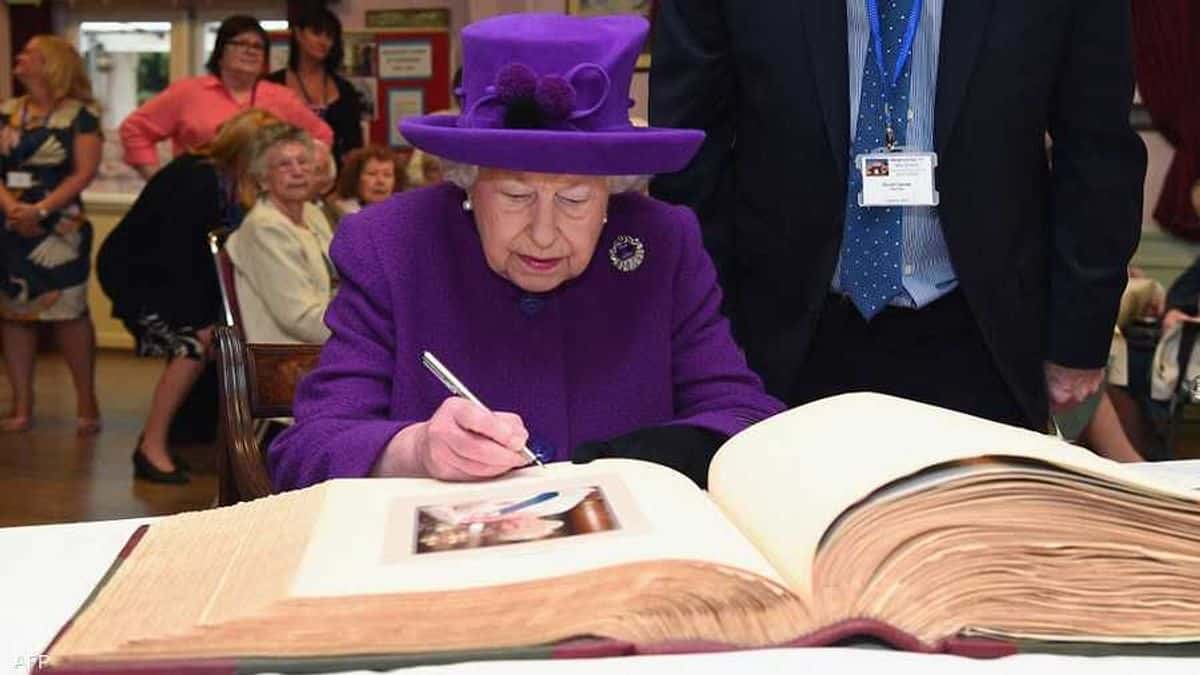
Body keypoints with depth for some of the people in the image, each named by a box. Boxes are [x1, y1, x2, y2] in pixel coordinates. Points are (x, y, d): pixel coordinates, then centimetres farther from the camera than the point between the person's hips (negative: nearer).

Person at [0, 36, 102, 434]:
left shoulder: (80, 114, -2)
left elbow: (84, 172, -10)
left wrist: (40, 210, -18)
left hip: (59, 229, -5)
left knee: (68, 312, -5)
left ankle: (86, 403, 6)